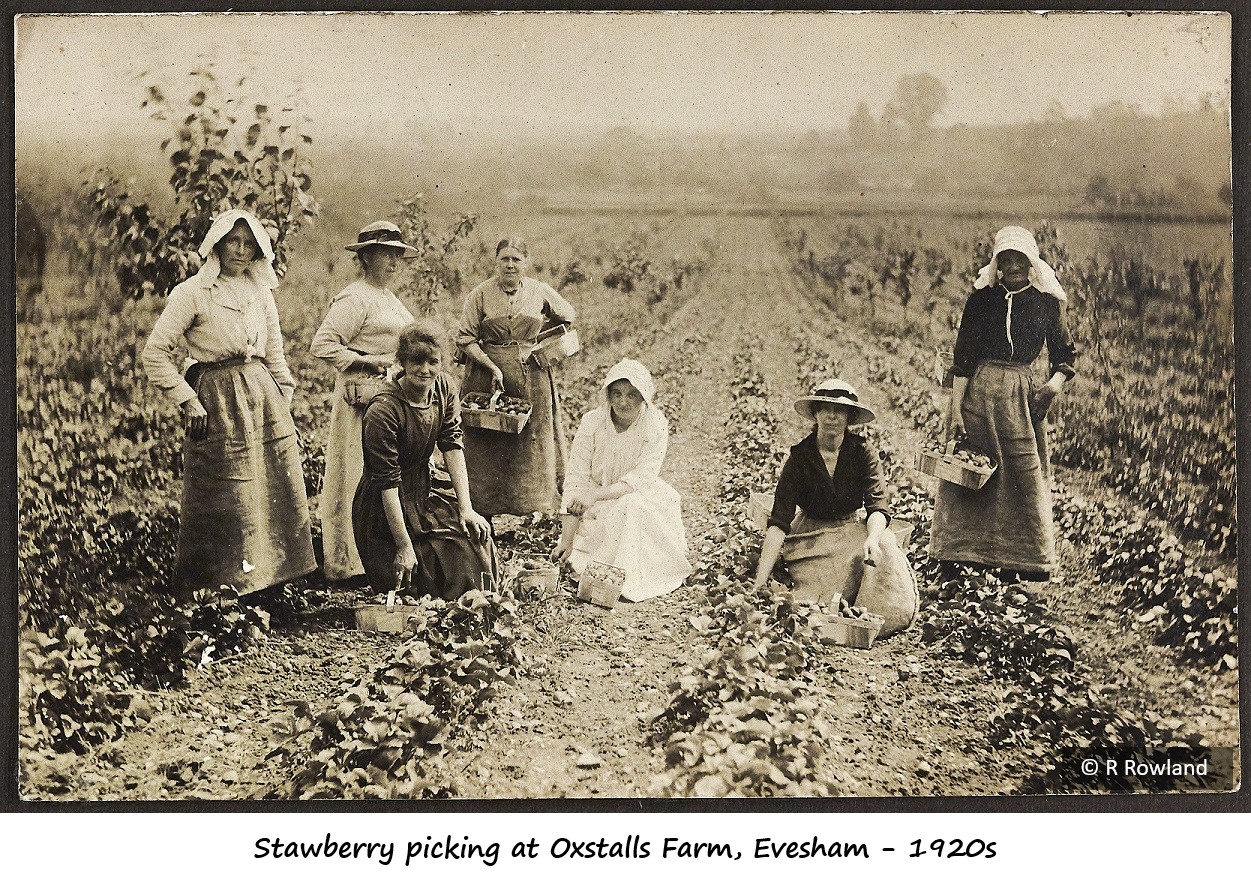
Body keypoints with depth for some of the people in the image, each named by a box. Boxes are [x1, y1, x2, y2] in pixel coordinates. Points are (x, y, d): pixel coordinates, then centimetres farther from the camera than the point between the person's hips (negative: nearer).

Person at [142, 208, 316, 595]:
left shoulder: (261, 293, 13)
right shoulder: (191, 293, -4)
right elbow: (155, 354, -6)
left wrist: (285, 401, 12)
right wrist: (188, 402, -9)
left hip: (264, 401, 6)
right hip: (219, 404, -5)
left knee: (280, 497, 3)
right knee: (229, 503, -5)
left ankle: (271, 580, 12)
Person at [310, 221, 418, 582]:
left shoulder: (388, 297, 17)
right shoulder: (354, 298, -11)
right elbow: (322, 344, -18)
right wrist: (364, 361, -17)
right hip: (363, 396, -9)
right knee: (360, 479, -4)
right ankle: (347, 562, 3)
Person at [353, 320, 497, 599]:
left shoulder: (444, 387, -3)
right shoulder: (383, 411, -25)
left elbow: (453, 446, -6)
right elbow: (387, 482, -25)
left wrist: (466, 509, -14)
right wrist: (404, 547, -25)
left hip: (424, 496, 7)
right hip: (384, 511, -7)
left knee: (476, 535, -6)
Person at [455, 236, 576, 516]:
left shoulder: (539, 291, 4)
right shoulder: (480, 295, -2)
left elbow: (569, 316, 20)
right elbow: (465, 339, -4)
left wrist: (537, 331, 7)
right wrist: (493, 367, -14)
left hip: (532, 376, 2)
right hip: (487, 373, -1)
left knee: (532, 441, 3)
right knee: (487, 445, -1)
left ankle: (532, 507, 10)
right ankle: (485, 507, 5)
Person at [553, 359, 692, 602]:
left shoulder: (656, 425, -15)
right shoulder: (592, 422, -14)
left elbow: (642, 477, -21)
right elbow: (576, 479, -15)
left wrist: (595, 496, -34)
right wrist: (567, 540, -21)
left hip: (638, 497, 0)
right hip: (597, 509, 1)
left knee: (632, 507, -32)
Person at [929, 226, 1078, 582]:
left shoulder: (1047, 301, 4)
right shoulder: (981, 297, 2)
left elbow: (1065, 355, 12)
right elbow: (962, 356, -1)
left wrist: (1056, 382, -9)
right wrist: (956, 409, -7)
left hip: (1022, 394, 1)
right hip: (977, 390, 0)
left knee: (1026, 476, 1)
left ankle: (1028, 562, 11)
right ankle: (956, 557, 12)